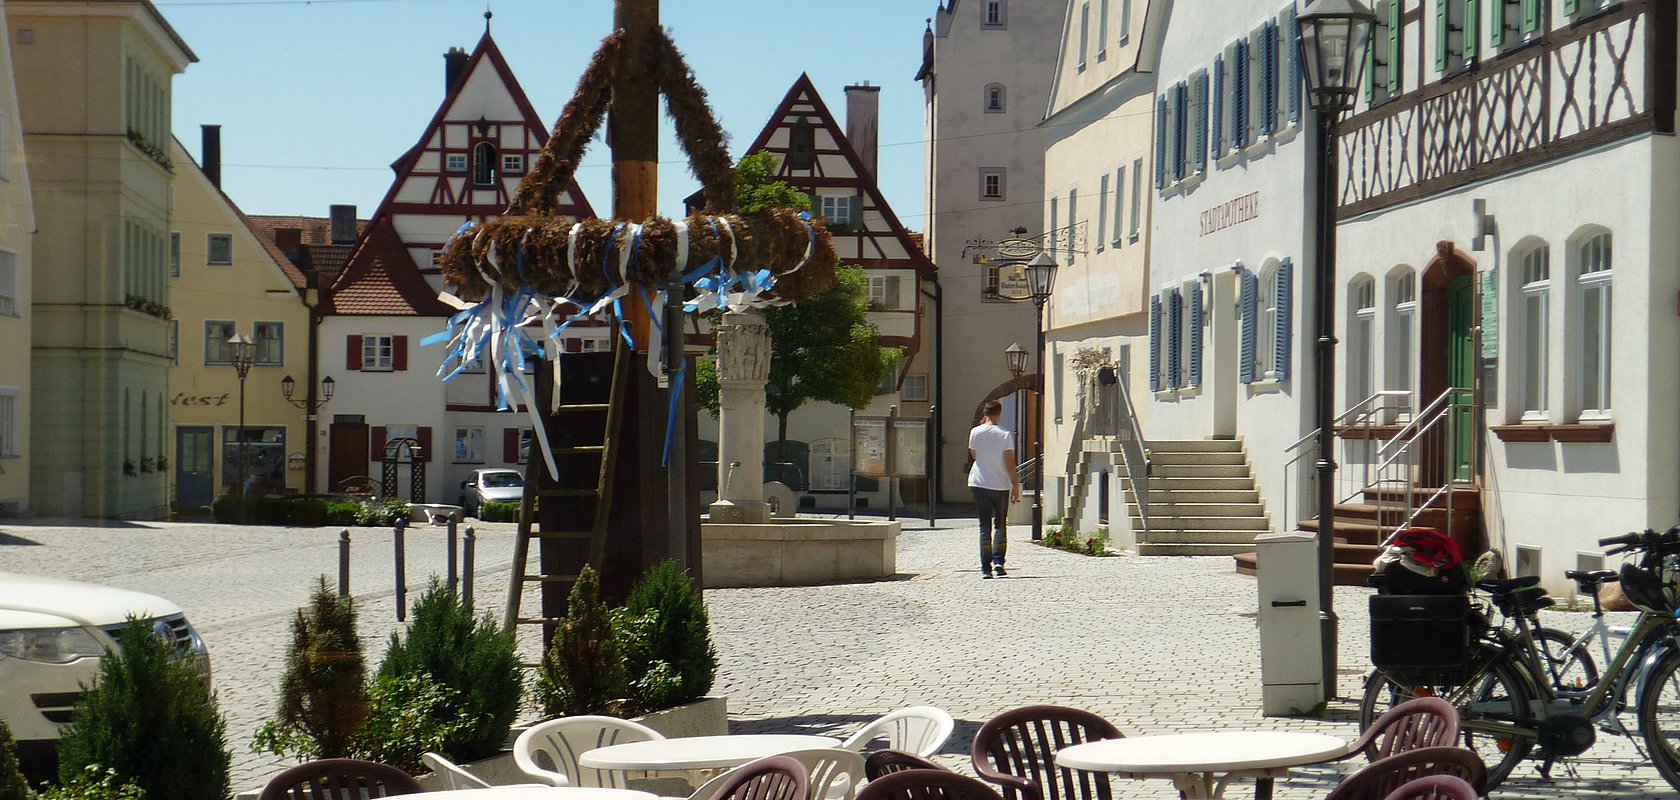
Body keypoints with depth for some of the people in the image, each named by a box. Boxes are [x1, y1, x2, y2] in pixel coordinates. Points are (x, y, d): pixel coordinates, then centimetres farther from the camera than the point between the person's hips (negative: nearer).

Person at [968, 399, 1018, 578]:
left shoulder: (975, 432, -2)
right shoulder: (1005, 435, -8)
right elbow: (1009, 463, -9)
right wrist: (1015, 486, -2)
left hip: (980, 484, 1)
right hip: (1001, 485, -1)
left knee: (985, 526, 4)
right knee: (1000, 525, 13)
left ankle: (985, 567, -2)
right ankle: (998, 561, -1)